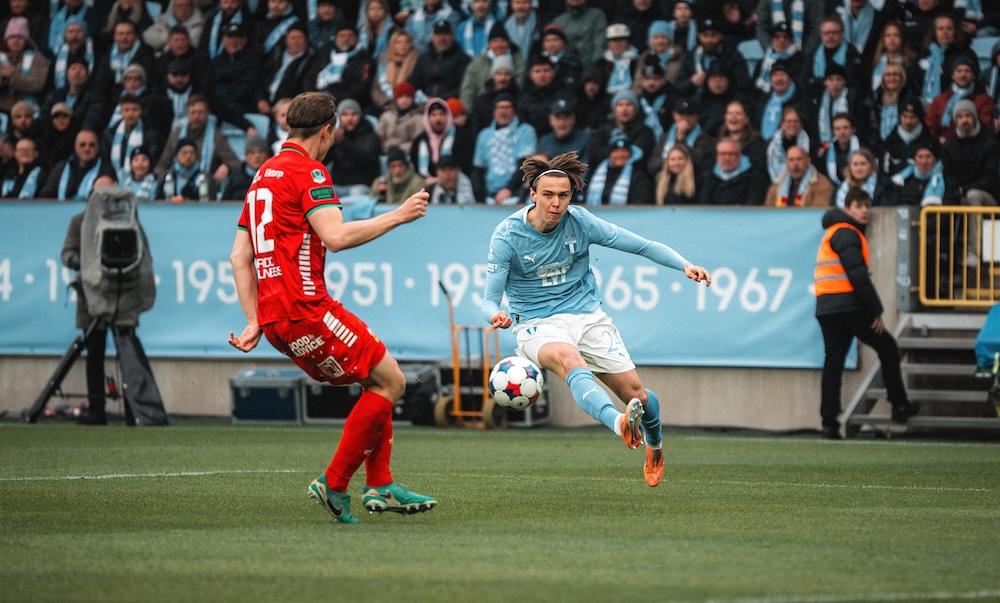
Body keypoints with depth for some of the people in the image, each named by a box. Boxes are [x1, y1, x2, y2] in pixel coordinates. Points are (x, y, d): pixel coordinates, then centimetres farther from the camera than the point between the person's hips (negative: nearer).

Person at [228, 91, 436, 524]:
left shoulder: (264, 175, 21)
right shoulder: (308, 172, -7)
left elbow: (239, 256, 19)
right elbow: (336, 236, -21)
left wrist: (255, 322, 16)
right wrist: (397, 216, -10)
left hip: (275, 316, 10)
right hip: (305, 309, -10)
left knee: (378, 379, 17)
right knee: (390, 381, -5)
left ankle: (380, 486, 12)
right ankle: (334, 484, -4)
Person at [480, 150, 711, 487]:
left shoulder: (579, 221, -6)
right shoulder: (507, 235, -11)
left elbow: (642, 246, 1)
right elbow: (490, 298, -10)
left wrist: (684, 265, -13)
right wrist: (496, 316, -34)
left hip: (587, 316, 3)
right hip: (537, 326, -3)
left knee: (635, 393, -3)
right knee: (570, 360, -38)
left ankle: (654, 445, 33)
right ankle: (620, 424, -63)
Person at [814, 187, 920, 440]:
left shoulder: (834, 233, 23)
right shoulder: (846, 234, -8)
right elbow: (858, 276, -17)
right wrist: (876, 311, -14)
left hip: (826, 309, 9)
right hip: (849, 306, -9)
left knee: (833, 362, 4)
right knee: (888, 347, 6)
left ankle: (829, 423, -4)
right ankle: (899, 406, 11)